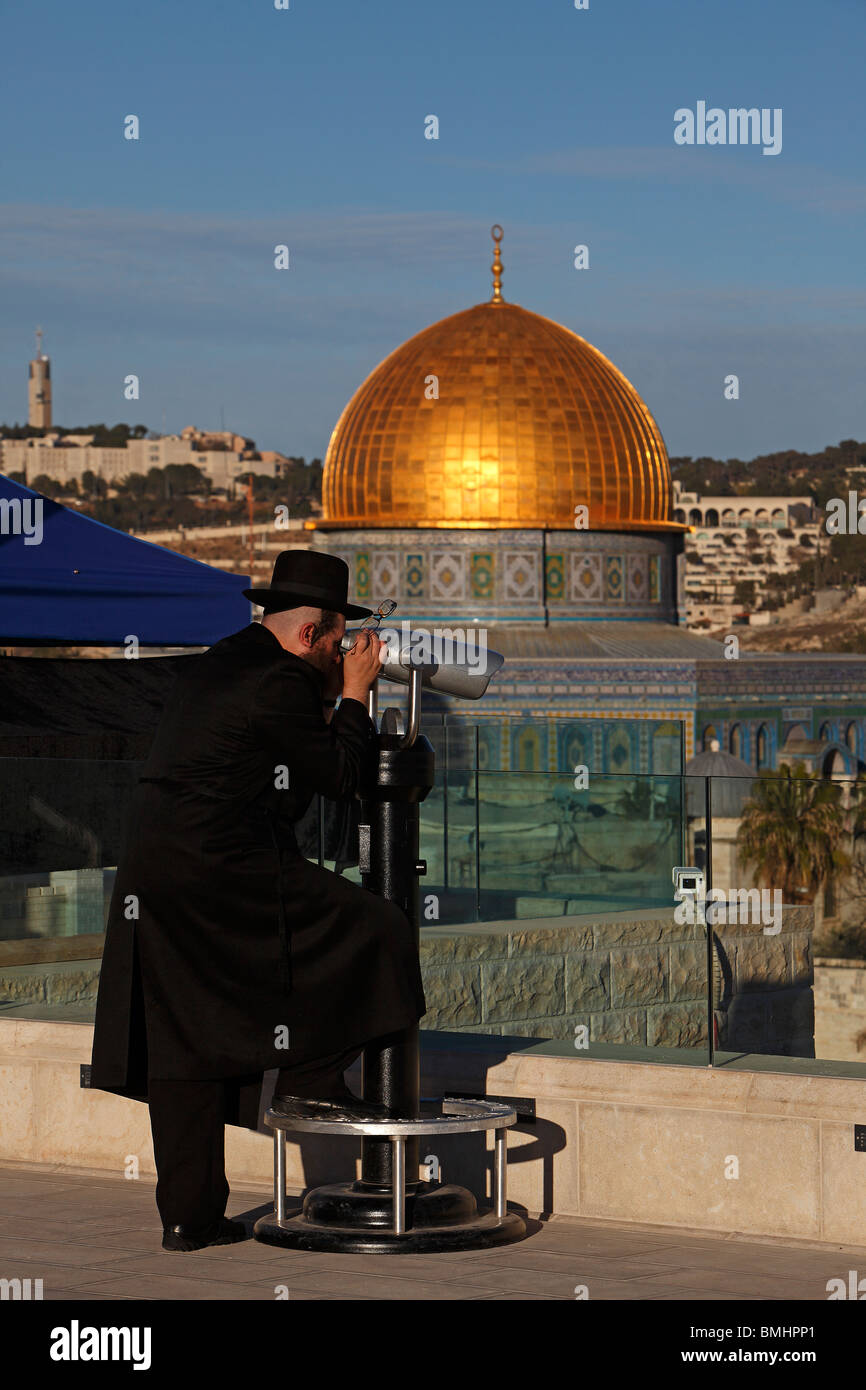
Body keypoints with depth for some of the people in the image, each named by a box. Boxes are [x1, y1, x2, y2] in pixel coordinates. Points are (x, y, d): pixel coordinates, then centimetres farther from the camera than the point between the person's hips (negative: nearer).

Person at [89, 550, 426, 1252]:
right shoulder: (281, 683, -8)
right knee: (368, 928, 5)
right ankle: (310, 1073, 9)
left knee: (187, 1049, 11)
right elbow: (343, 775, -1)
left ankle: (188, 1215, 14)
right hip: (225, 873, -9)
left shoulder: (208, 668, 19)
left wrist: (324, 698, 25)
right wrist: (353, 694, 9)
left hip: (154, 882, 9)